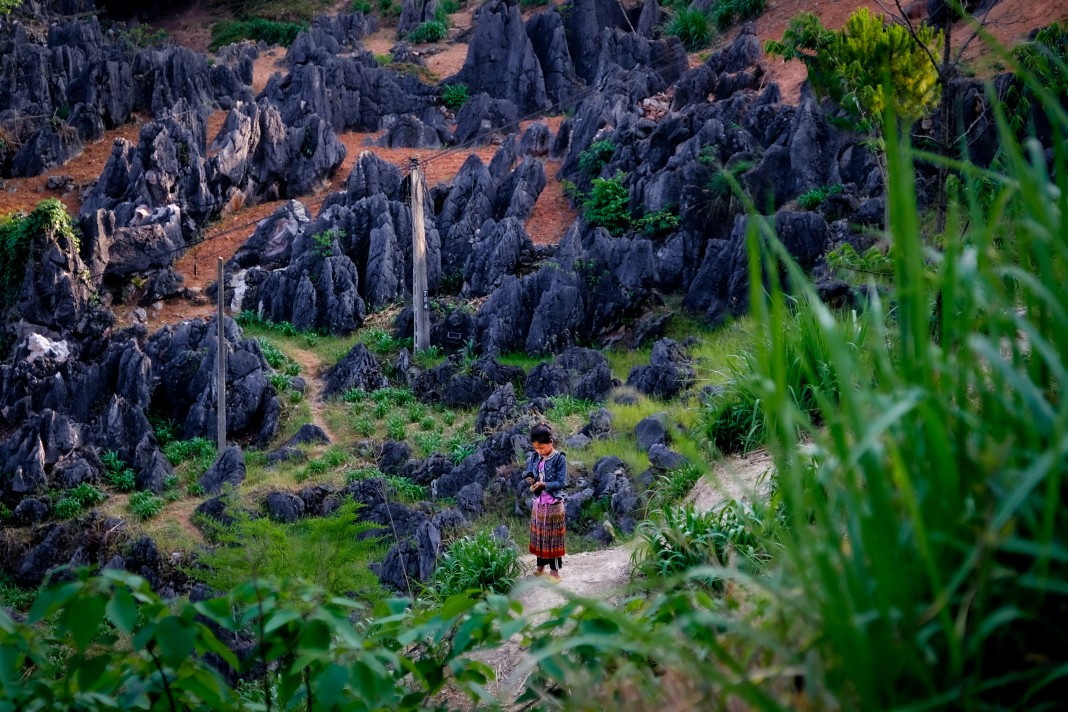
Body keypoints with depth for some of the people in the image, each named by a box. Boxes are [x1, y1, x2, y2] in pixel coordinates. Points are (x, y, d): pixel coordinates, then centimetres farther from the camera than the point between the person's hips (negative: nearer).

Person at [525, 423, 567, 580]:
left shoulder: (559, 459, -16)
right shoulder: (535, 457, 0)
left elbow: (561, 483, -17)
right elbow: (530, 472, 10)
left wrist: (543, 484, -29)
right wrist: (529, 479, -13)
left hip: (553, 505, -6)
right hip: (538, 503, 6)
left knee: (553, 537, 3)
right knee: (538, 535, 14)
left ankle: (555, 570, 12)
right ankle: (541, 567, 27)